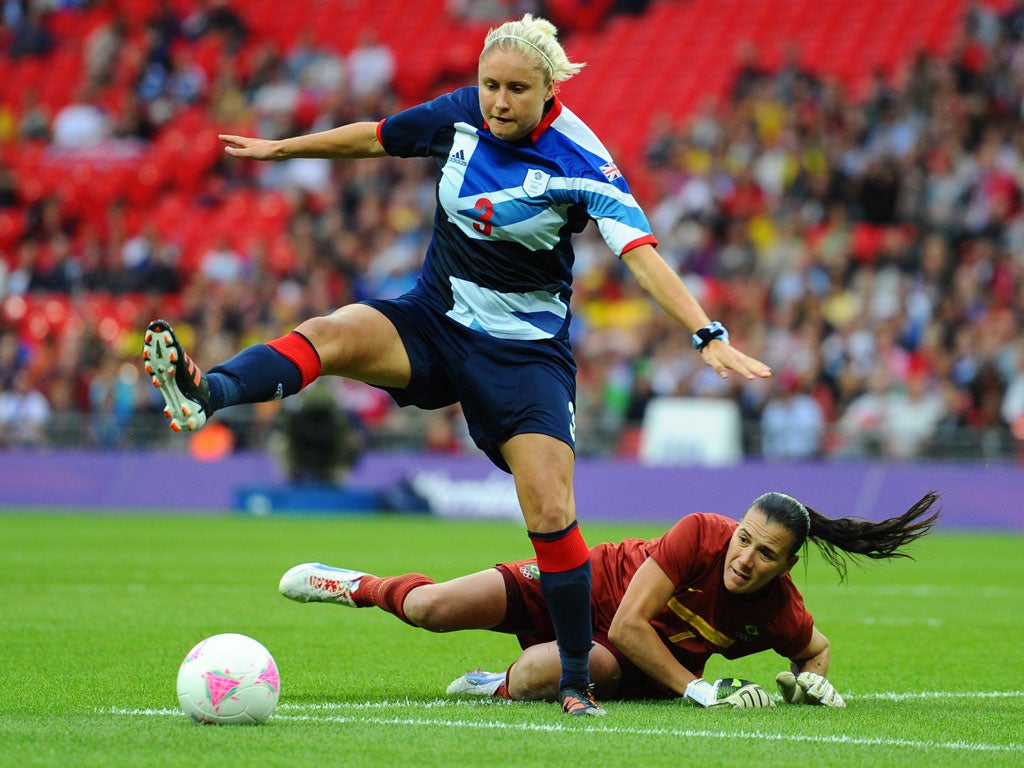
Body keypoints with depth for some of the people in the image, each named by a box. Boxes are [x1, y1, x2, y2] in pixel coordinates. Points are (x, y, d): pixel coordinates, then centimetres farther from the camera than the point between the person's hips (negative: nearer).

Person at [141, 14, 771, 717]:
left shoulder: (579, 161, -17)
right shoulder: (459, 115, -5)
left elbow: (642, 253, -26)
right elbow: (373, 137, 13)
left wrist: (710, 335, -38)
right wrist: (277, 149, 24)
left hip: (527, 349, -3)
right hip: (433, 318, 3)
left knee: (552, 515, -12)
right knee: (331, 334, -29)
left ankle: (577, 681, 1)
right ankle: (205, 393, -54)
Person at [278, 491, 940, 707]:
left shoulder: (781, 614, -22)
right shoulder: (703, 534, -30)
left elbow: (817, 648, 4)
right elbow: (629, 623, -29)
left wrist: (812, 681, -18)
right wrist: (698, 689, -31)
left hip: (639, 663, 1)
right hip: (584, 582, -1)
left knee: (537, 675, -34)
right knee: (432, 609, -8)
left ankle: (501, 688, 6)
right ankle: (362, 587, 29)